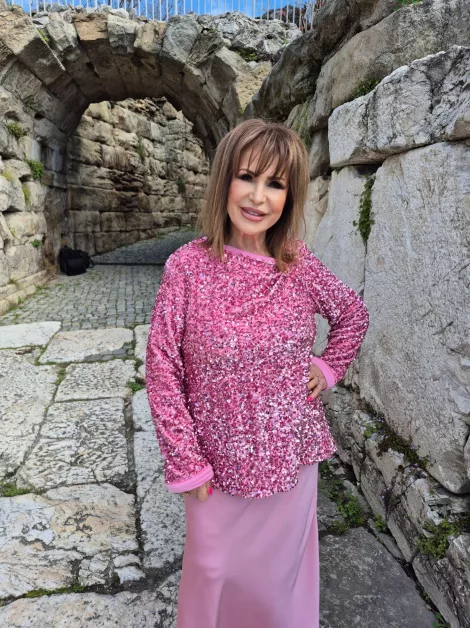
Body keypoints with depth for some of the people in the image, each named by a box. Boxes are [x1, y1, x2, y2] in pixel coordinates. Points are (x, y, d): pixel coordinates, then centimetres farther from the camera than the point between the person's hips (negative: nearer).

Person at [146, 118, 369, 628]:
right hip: (220, 462, -2)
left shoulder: (300, 265, -7)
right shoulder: (187, 267, -15)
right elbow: (162, 371, -12)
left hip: (292, 457, 3)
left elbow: (353, 315, 12)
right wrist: (185, 464, -10)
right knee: (216, 571, 20)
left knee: (282, 566, 24)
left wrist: (328, 367, 1)